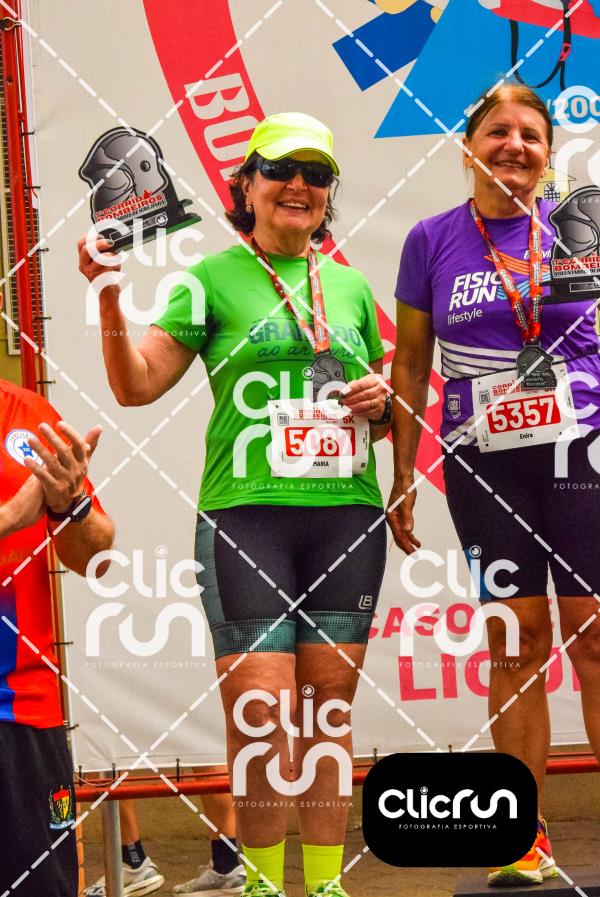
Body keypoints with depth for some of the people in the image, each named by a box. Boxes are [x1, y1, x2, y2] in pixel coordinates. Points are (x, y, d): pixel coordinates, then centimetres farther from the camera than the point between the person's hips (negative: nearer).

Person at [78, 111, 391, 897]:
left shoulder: (351, 287, 16)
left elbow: (383, 419, 24)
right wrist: (109, 300, -18)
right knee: (260, 711, -8)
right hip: (245, 512, -4)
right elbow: (137, 385, -4)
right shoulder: (213, 278, 4)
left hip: (347, 515, 4)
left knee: (328, 710, 7)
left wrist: (380, 403, 1)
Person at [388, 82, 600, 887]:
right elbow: (411, 363, 7)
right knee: (518, 640, 6)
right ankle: (526, 840, 15)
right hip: (483, 465, 0)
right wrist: (402, 475, 6)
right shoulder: (433, 241, 3)